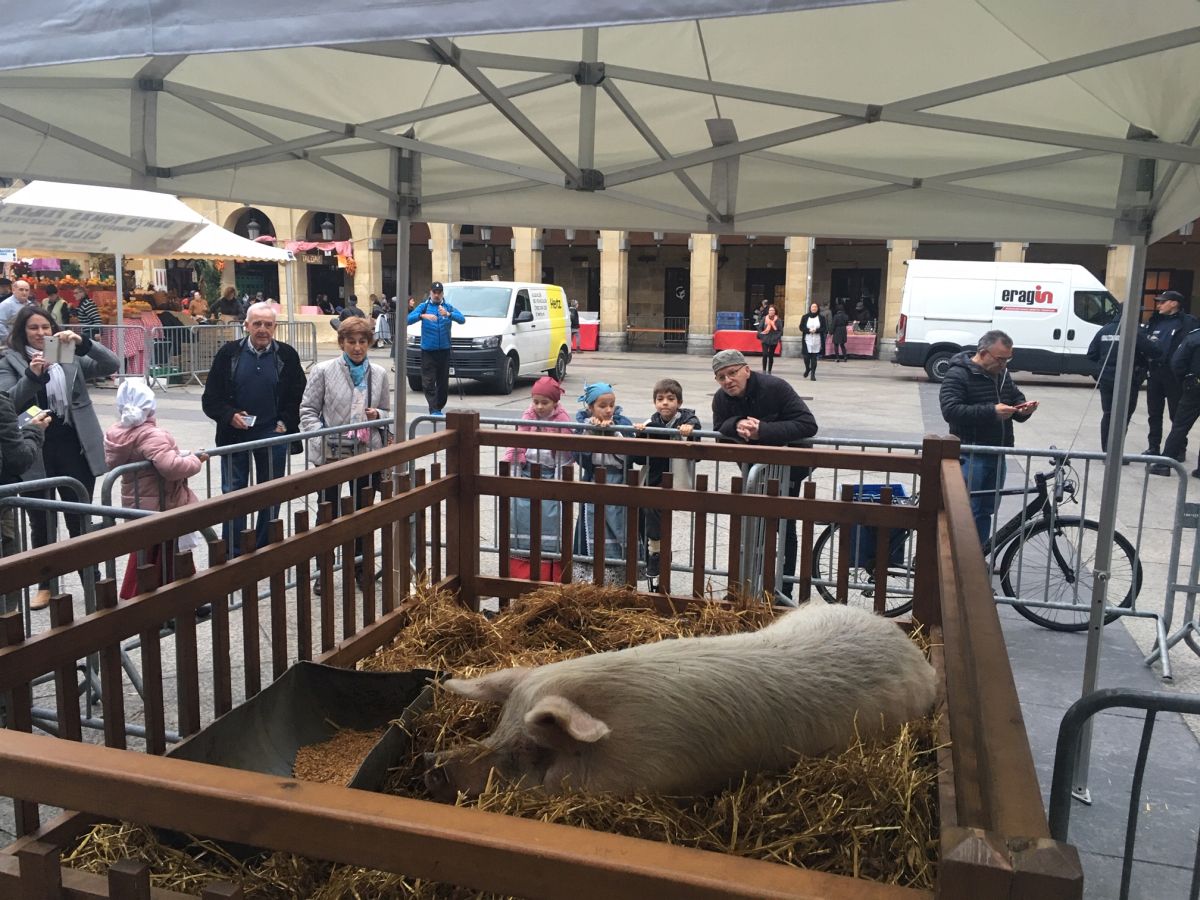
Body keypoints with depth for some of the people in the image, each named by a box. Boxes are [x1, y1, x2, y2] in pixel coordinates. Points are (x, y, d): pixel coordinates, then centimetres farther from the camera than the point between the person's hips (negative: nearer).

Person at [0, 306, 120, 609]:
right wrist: (32, 376, -26)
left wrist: (83, 342, -19)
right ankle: (45, 585, 23)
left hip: (74, 448, 1)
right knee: (41, 523, 10)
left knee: (80, 520, 9)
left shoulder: (71, 357, 8)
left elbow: (111, 365, -4)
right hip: (35, 453, -1)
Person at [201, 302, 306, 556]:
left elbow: (298, 397, 7)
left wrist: (285, 424, -5)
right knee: (233, 493, 4)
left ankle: (264, 550, 21)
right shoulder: (229, 353, 0)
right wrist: (230, 416, -13)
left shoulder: (286, 355, 1)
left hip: (273, 435, 0)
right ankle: (233, 554, 12)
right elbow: (210, 399, 2)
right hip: (234, 435, 0)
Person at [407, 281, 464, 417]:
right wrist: (422, 316, -27)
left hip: (444, 350, 1)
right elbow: (408, 319, -9)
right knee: (428, 382, -9)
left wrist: (448, 314, -28)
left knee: (443, 382, 7)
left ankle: (439, 408, 19)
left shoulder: (448, 308, 7)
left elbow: (462, 319, -10)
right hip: (427, 350, -1)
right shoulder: (424, 307, 5)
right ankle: (434, 410, -10)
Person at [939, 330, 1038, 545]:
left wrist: (1024, 408, -3)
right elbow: (950, 410, -22)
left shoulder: (1002, 374, 14)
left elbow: (1016, 397, 22)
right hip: (971, 457, -8)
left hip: (997, 455, 8)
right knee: (969, 512, -8)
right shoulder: (959, 374, -11)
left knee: (986, 511, 13)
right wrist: (992, 412, -28)